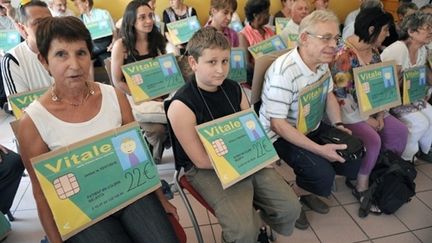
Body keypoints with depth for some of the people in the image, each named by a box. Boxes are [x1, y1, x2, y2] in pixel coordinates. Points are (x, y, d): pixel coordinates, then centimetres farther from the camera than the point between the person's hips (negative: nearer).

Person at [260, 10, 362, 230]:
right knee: (323, 177, -24)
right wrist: (319, 149, -27)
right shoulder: (283, 72, -29)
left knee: (351, 159, 5)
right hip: (281, 135, -8)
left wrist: (337, 124, -1)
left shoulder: (322, 63, -2)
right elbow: (278, 124, -28)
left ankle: (304, 189, 22)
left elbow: (329, 95, 16)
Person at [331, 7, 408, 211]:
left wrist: (380, 113, -1)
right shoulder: (344, 55, -21)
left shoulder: (373, 51, 6)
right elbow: (340, 95, -23)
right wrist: (365, 119, -18)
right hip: (350, 112, -9)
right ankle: (361, 187, -4)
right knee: (373, 140, -25)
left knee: (400, 131, 1)